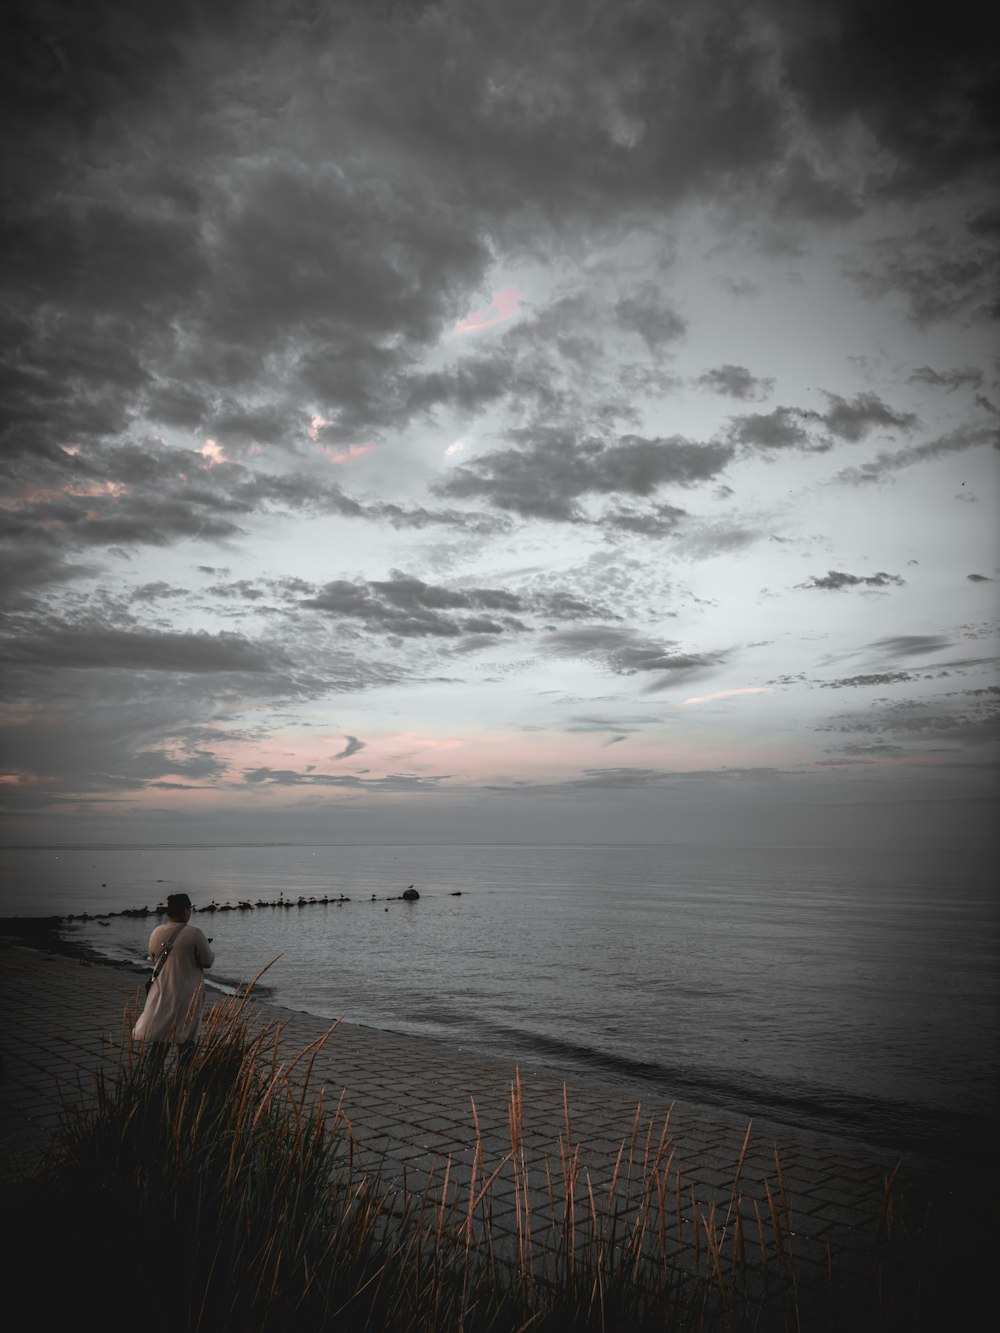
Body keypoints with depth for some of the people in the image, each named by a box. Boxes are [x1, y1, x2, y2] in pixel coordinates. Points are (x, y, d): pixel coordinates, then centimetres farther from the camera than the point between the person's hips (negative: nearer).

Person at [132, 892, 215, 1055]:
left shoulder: (156, 933, -1)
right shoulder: (193, 934, -18)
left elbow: (154, 960, 14)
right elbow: (208, 961, -10)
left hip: (161, 994, 4)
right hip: (187, 995, -4)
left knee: (160, 1041, 14)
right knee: (185, 1040, 11)